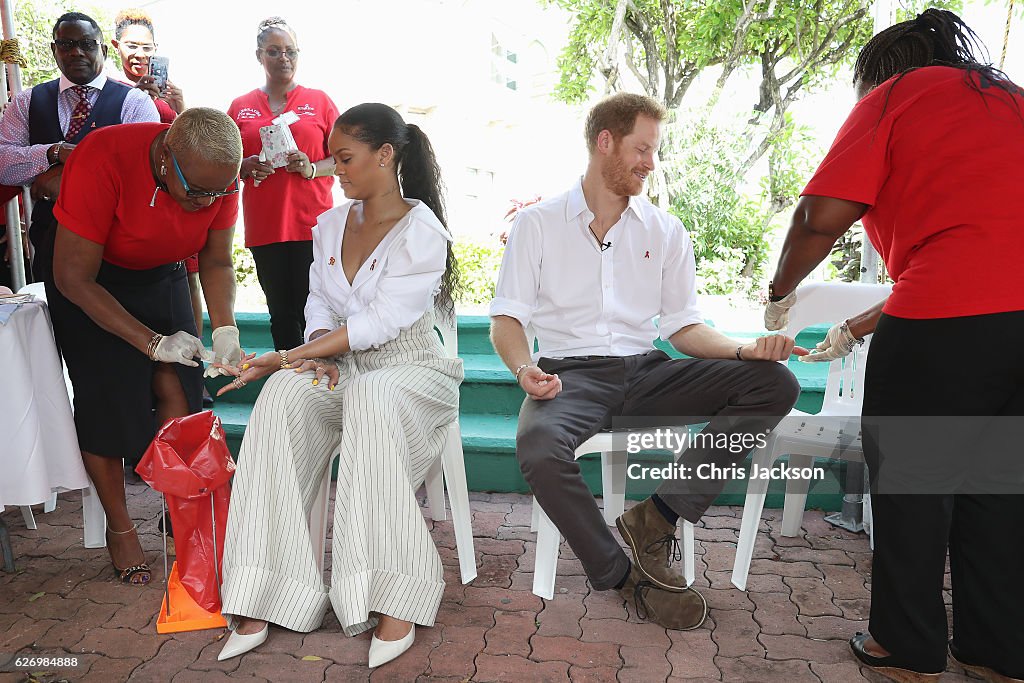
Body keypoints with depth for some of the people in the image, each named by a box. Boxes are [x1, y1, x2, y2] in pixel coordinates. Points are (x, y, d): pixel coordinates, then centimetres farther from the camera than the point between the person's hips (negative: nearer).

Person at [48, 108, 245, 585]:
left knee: (177, 389, -9)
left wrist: (225, 329, -23)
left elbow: (216, 262, -6)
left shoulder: (218, 174, -19)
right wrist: (152, 342, -32)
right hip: (90, 284, -3)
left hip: (161, 277, 4)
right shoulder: (104, 160, -34)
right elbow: (73, 278, -28)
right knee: (105, 401, -6)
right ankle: (119, 527, 12)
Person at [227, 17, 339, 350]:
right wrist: (247, 167, -4)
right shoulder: (240, 107, 13)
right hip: (263, 227, 2)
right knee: (281, 313, 6)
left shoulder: (319, 101, 9)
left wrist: (312, 168, -11)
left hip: (312, 224, -2)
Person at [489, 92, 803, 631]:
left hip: (645, 371, 4)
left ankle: (656, 517, -17)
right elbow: (507, 315, 2)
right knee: (539, 449, -37)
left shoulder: (665, 232, 14)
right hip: (571, 372, -3)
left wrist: (744, 350, -8)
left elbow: (683, 325, 12)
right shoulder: (537, 223, 6)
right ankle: (623, 576, -12)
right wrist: (525, 368, -20)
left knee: (775, 383, -17)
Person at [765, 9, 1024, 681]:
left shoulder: (896, 94, 7)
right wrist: (859, 328, 31)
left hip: (945, 322, -7)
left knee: (911, 481, 8)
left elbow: (823, 214, -8)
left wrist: (781, 293, 12)